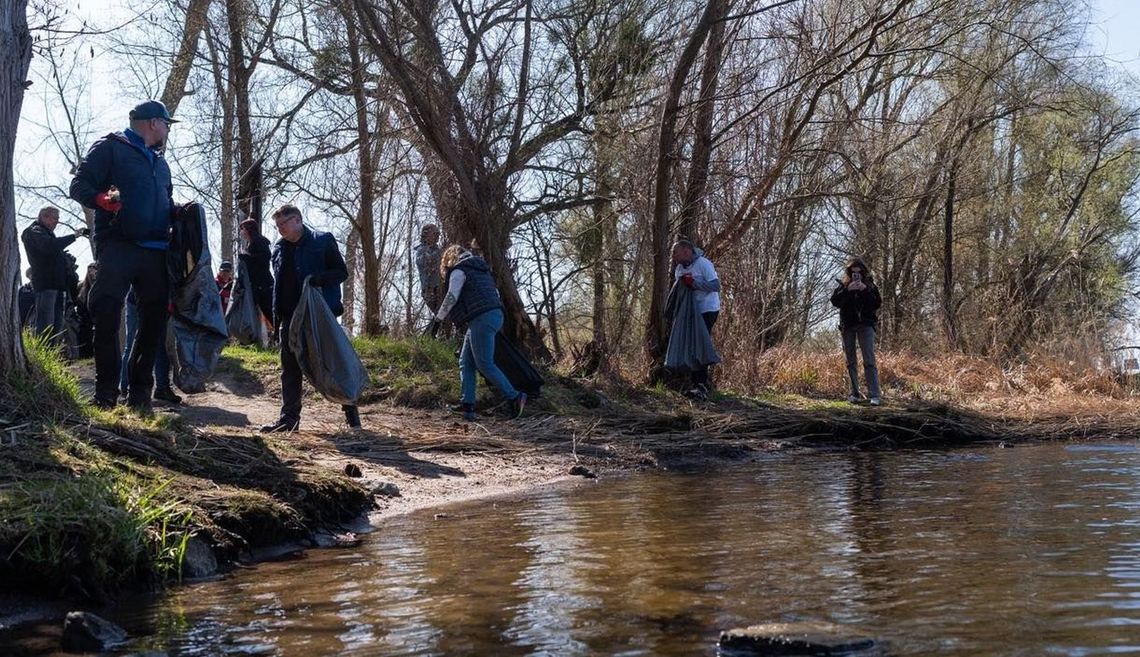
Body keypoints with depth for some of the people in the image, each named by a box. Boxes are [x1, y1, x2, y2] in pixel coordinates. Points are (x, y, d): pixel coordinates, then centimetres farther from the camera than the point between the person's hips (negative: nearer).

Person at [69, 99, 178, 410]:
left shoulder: (160, 162, 26)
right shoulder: (109, 148, 5)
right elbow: (79, 186, -3)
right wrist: (101, 199, -23)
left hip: (156, 251, 7)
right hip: (118, 246, -7)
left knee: (155, 320, 3)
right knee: (108, 317, -13)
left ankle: (140, 392, 10)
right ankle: (106, 393, -8)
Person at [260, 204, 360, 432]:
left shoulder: (322, 241, -4)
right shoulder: (279, 249, 13)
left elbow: (342, 272, -5)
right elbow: (278, 285, 19)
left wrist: (318, 279, -23)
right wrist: (276, 317, 12)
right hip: (290, 317, 5)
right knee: (290, 370, 5)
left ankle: (350, 409, 13)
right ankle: (289, 418, 10)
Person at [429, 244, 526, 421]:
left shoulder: (459, 270, 1)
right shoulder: (481, 269, 25)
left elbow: (451, 297, -9)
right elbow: (495, 294, 25)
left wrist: (438, 319, -3)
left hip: (481, 319, -9)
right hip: (495, 315, 9)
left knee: (484, 364, -5)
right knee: (466, 362, 9)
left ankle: (514, 397, -3)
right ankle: (467, 406, 3)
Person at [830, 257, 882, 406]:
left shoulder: (870, 285, 7)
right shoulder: (843, 285, 7)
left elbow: (877, 304, -4)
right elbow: (835, 301, -7)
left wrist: (865, 290, -15)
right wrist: (847, 290, -20)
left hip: (865, 325, -2)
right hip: (848, 325, 2)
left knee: (869, 360, -12)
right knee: (851, 362, 6)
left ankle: (875, 395, -16)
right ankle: (855, 393, 14)